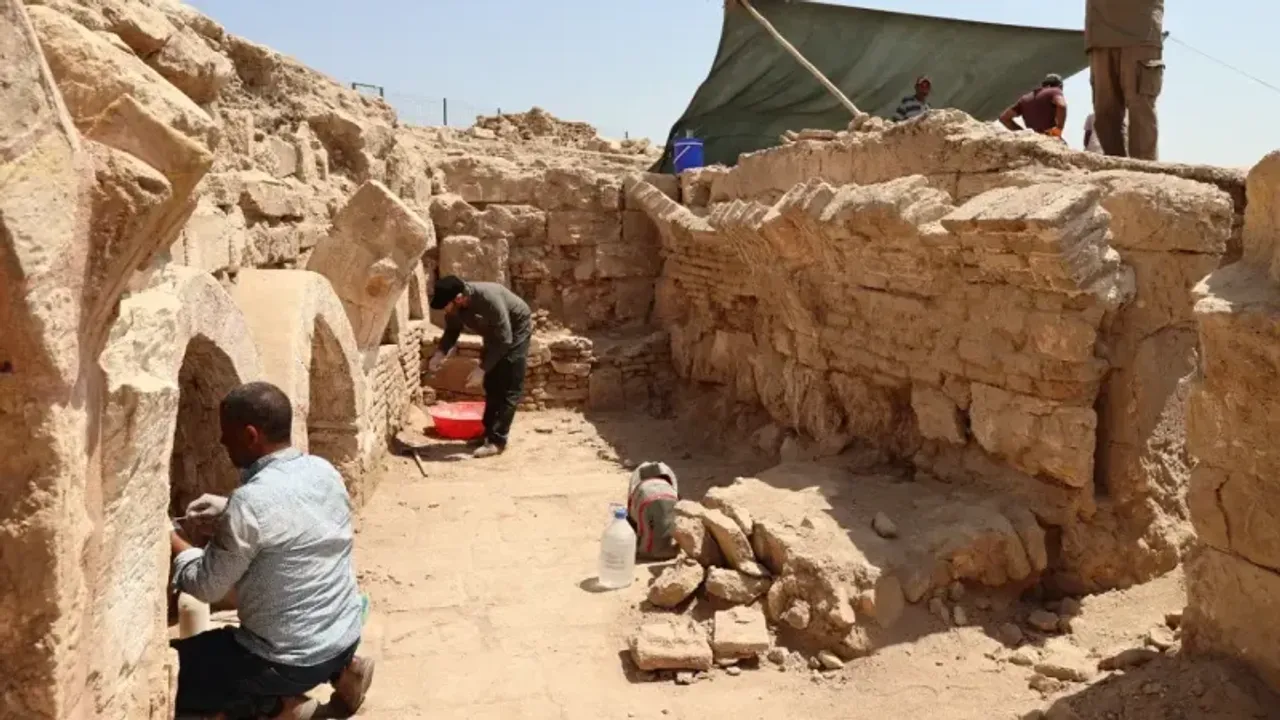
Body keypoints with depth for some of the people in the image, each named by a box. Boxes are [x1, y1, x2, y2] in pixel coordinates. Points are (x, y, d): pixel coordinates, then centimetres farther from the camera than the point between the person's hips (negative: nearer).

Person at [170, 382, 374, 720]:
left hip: (290, 661, -7)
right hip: (346, 636, 8)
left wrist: (172, 540, 4)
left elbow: (206, 587, -12)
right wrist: (228, 511, 12)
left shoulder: (251, 502, -25)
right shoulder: (324, 471, -3)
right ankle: (340, 669, 16)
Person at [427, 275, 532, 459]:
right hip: (494, 332, 7)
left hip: (516, 330, -7)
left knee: (508, 388, -10)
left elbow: (505, 339, -35)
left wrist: (482, 369, -35)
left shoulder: (489, 299, -39)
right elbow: (452, 332, 1)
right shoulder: (454, 308, -18)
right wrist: (439, 354, -17)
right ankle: (488, 433, 18)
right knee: (491, 385, 10)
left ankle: (497, 440, -11)